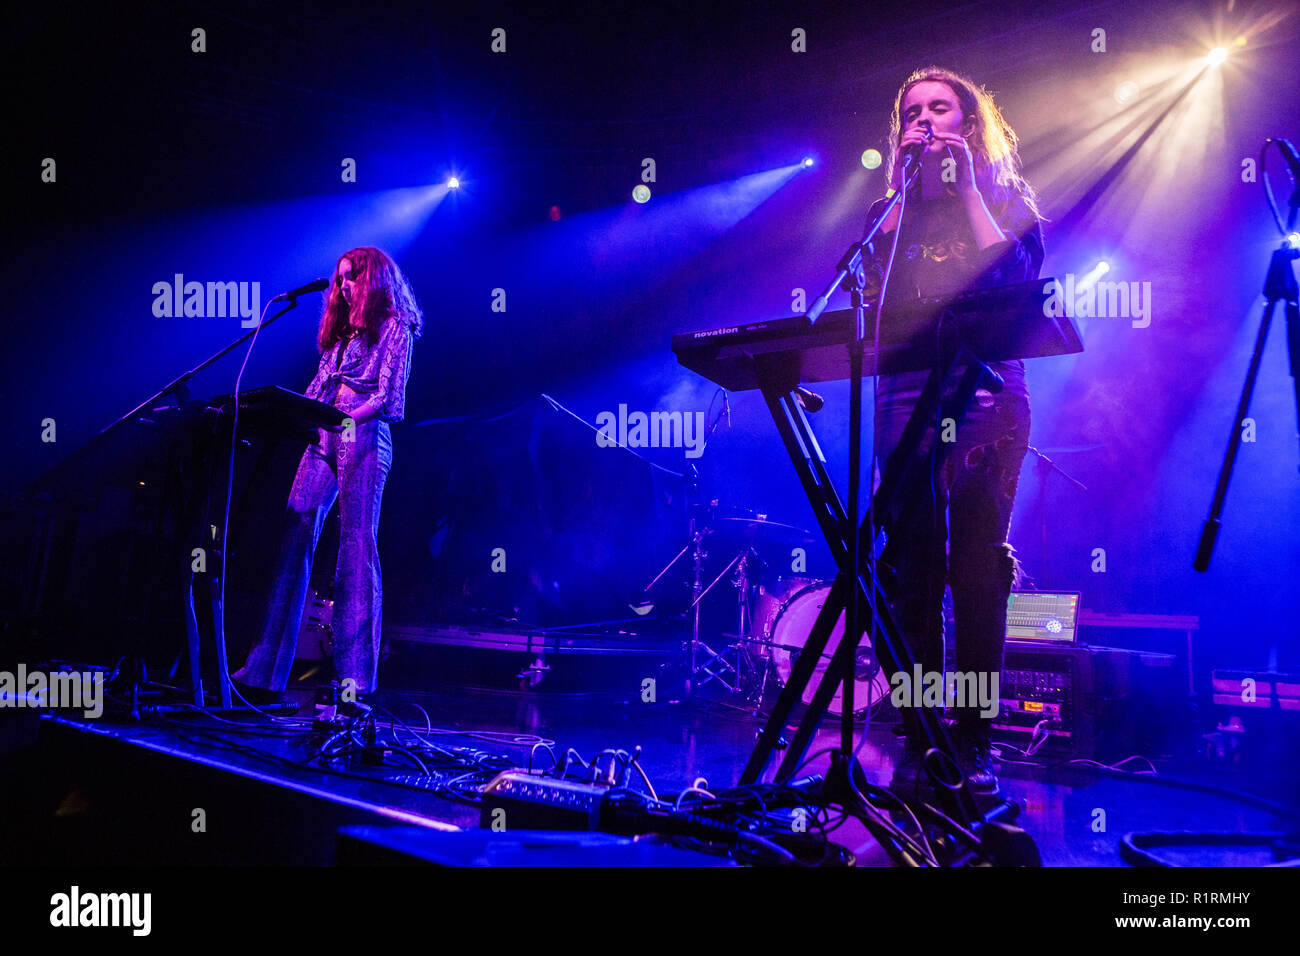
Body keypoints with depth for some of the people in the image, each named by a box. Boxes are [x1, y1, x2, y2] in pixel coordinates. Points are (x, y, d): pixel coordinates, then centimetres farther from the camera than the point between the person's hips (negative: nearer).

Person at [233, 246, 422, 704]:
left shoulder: (393, 328, 3)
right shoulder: (341, 330, 25)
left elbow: (388, 396, -8)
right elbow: (320, 387, 22)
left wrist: (347, 417, -21)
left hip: (364, 438, -7)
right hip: (324, 440, 7)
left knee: (357, 547, -11)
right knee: (293, 538, -3)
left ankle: (355, 678, -11)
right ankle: (263, 672, -3)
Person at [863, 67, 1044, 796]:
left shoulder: (1007, 202, 14)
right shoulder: (892, 214, 19)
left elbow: (1017, 276, -7)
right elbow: (874, 287, 4)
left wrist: (966, 189, -3)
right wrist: (909, 190, 4)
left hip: (988, 399, -2)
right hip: (907, 399, 2)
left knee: (977, 568, -8)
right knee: (913, 571, -5)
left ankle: (975, 744, -1)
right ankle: (918, 742, 2)